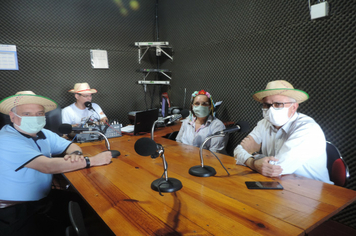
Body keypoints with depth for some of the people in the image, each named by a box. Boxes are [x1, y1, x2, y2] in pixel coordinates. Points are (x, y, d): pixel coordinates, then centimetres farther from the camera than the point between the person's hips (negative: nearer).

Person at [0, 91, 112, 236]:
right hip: (15, 214, -7)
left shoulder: (43, 134, 4)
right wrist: (92, 161, -30)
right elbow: (48, 166, -31)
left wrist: (76, 154, -19)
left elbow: (71, 146, 7)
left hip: (44, 200, 8)